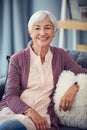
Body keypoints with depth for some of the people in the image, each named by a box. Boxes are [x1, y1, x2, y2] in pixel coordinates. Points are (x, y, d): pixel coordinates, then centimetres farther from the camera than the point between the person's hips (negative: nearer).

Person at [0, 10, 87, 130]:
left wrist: (74, 87, -15)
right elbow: (11, 95, -1)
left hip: (42, 116, -1)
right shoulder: (17, 59, 6)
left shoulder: (60, 55, 11)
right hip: (13, 110, 2)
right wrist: (30, 112, -19)